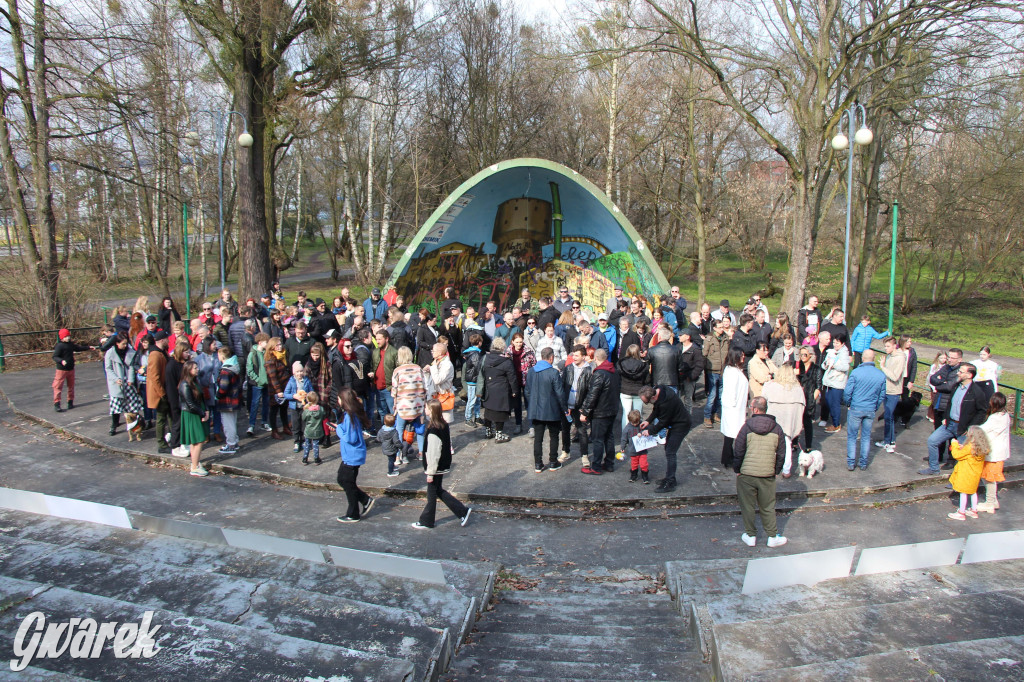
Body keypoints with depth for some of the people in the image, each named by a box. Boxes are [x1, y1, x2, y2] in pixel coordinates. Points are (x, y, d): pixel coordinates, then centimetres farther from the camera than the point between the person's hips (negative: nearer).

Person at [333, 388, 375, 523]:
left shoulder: (350, 416, -26)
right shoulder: (352, 414, 4)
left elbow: (351, 438, -28)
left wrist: (338, 430, -16)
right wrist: (339, 428, 5)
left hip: (352, 456, -10)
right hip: (349, 455, 10)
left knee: (348, 484, 5)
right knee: (342, 479, 20)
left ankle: (353, 515, 21)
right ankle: (366, 500, 25)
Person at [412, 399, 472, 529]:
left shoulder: (433, 431, -26)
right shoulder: (444, 425, 0)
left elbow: (433, 454, -23)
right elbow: (448, 444, 11)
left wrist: (430, 472, -15)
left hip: (436, 468, -9)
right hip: (444, 465, 9)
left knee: (432, 494, 7)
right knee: (438, 491, 20)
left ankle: (426, 522, 24)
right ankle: (462, 511, 20)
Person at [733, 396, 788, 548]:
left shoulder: (747, 427, -10)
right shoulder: (777, 428, -1)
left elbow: (738, 452, -7)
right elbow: (781, 454, 5)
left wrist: (737, 470, 5)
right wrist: (776, 471, 15)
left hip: (746, 474, -2)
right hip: (768, 476, 2)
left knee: (747, 506, 10)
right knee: (768, 507, 14)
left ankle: (750, 536, 19)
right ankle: (772, 537, 20)